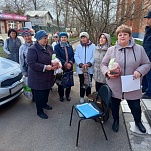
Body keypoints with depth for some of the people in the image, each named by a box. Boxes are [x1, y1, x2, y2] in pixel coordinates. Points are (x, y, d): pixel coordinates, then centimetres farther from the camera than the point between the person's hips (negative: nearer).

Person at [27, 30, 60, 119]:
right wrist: (45, 67, -27)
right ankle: (39, 111, 23)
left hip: (48, 77, 7)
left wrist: (55, 64, -9)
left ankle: (44, 104, 48)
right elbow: (31, 63, -24)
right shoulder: (32, 49, -17)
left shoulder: (49, 47, 6)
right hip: (38, 78, -7)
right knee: (39, 94, 4)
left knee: (46, 92, 22)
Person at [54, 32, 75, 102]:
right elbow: (57, 57, -12)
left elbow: (73, 56, 4)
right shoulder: (57, 47, -2)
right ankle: (61, 96, 24)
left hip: (69, 67, 3)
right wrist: (65, 63, -20)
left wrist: (70, 63, -15)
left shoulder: (70, 46, 11)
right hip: (61, 68, -3)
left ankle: (67, 95, 27)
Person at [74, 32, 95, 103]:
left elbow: (94, 56, -5)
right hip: (80, 68, 1)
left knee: (89, 83, 10)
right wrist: (80, 64, -14)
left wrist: (89, 63, -19)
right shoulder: (78, 46, 5)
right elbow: (76, 56, 0)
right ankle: (82, 96, 20)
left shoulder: (93, 46, -1)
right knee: (82, 83, 7)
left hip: (90, 68, -1)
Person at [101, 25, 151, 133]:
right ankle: (116, 121, 45)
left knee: (135, 106, 15)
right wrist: (107, 72, -17)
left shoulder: (139, 49, -2)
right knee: (115, 105, 17)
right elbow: (103, 64, 4)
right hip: (115, 86, 1)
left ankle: (138, 121, 46)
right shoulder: (111, 50, -1)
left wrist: (140, 71, -16)